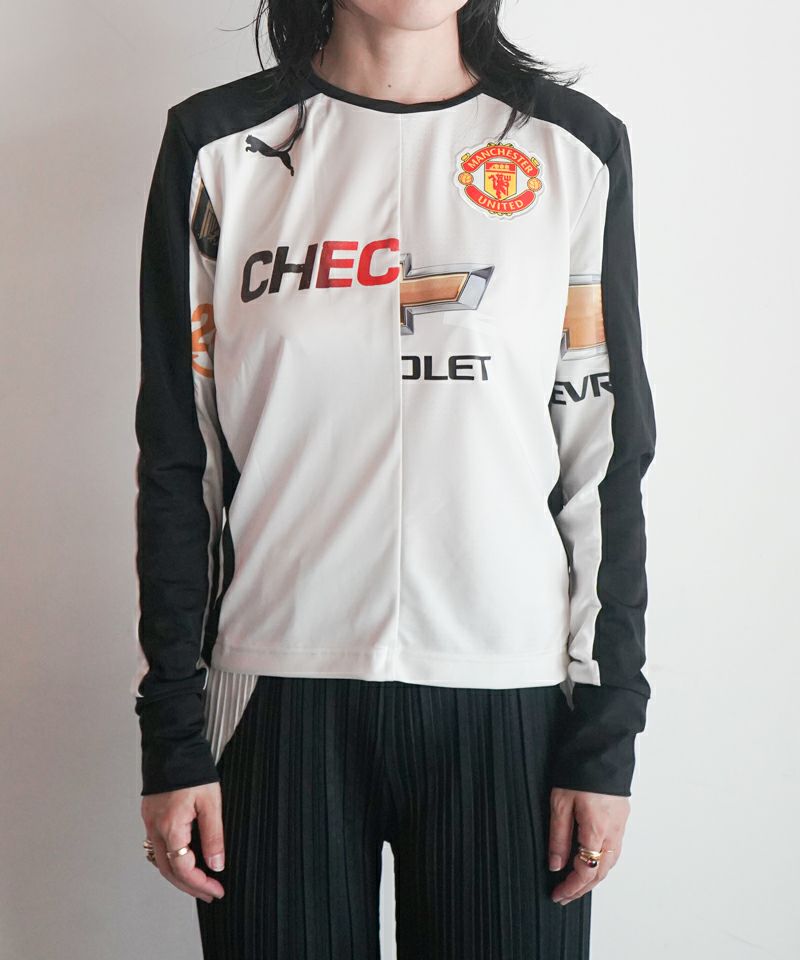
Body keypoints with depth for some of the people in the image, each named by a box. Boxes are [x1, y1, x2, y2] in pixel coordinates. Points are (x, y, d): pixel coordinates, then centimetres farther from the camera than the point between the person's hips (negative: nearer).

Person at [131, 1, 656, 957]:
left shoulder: (575, 149, 3)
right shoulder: (219, 144, 2)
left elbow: (607, 457, 3)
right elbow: (178, 457, 2)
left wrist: (606, 735, 0)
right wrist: (170, 741, 1)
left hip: (507, 697, 1)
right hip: (279, 691, 0)